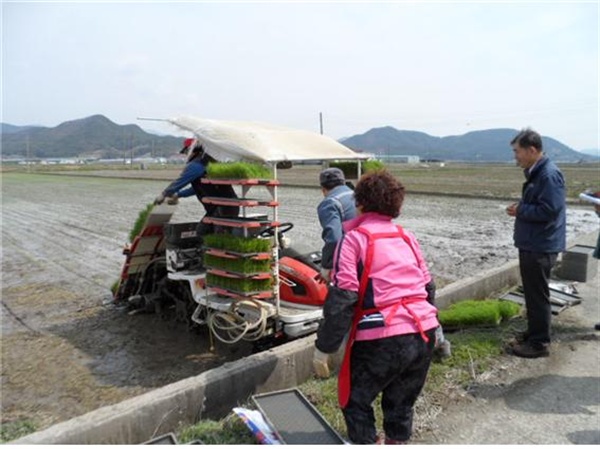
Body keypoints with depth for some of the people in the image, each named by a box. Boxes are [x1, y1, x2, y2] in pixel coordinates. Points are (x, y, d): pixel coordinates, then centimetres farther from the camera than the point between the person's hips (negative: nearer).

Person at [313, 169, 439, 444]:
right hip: (424, 334, 6)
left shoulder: (354, 238, -5)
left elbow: (342, 298, -12)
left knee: (355, 400, 17)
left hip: (383, 339, -6)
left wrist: (323, 348, -6)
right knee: (401, 401, 25)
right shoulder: (407, 237, 14)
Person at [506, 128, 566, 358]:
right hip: (531, 244, 10)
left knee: (538, 295, 1)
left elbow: (549, 210, -26)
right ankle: (533, 333, 33)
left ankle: (539, 343, 13)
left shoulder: (549, 175, -20)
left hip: (541, 247, -10)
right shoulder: (536, 173, 12)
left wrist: (520, 210, -15)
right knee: (531, 292, 19)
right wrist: (520, 208, 5)